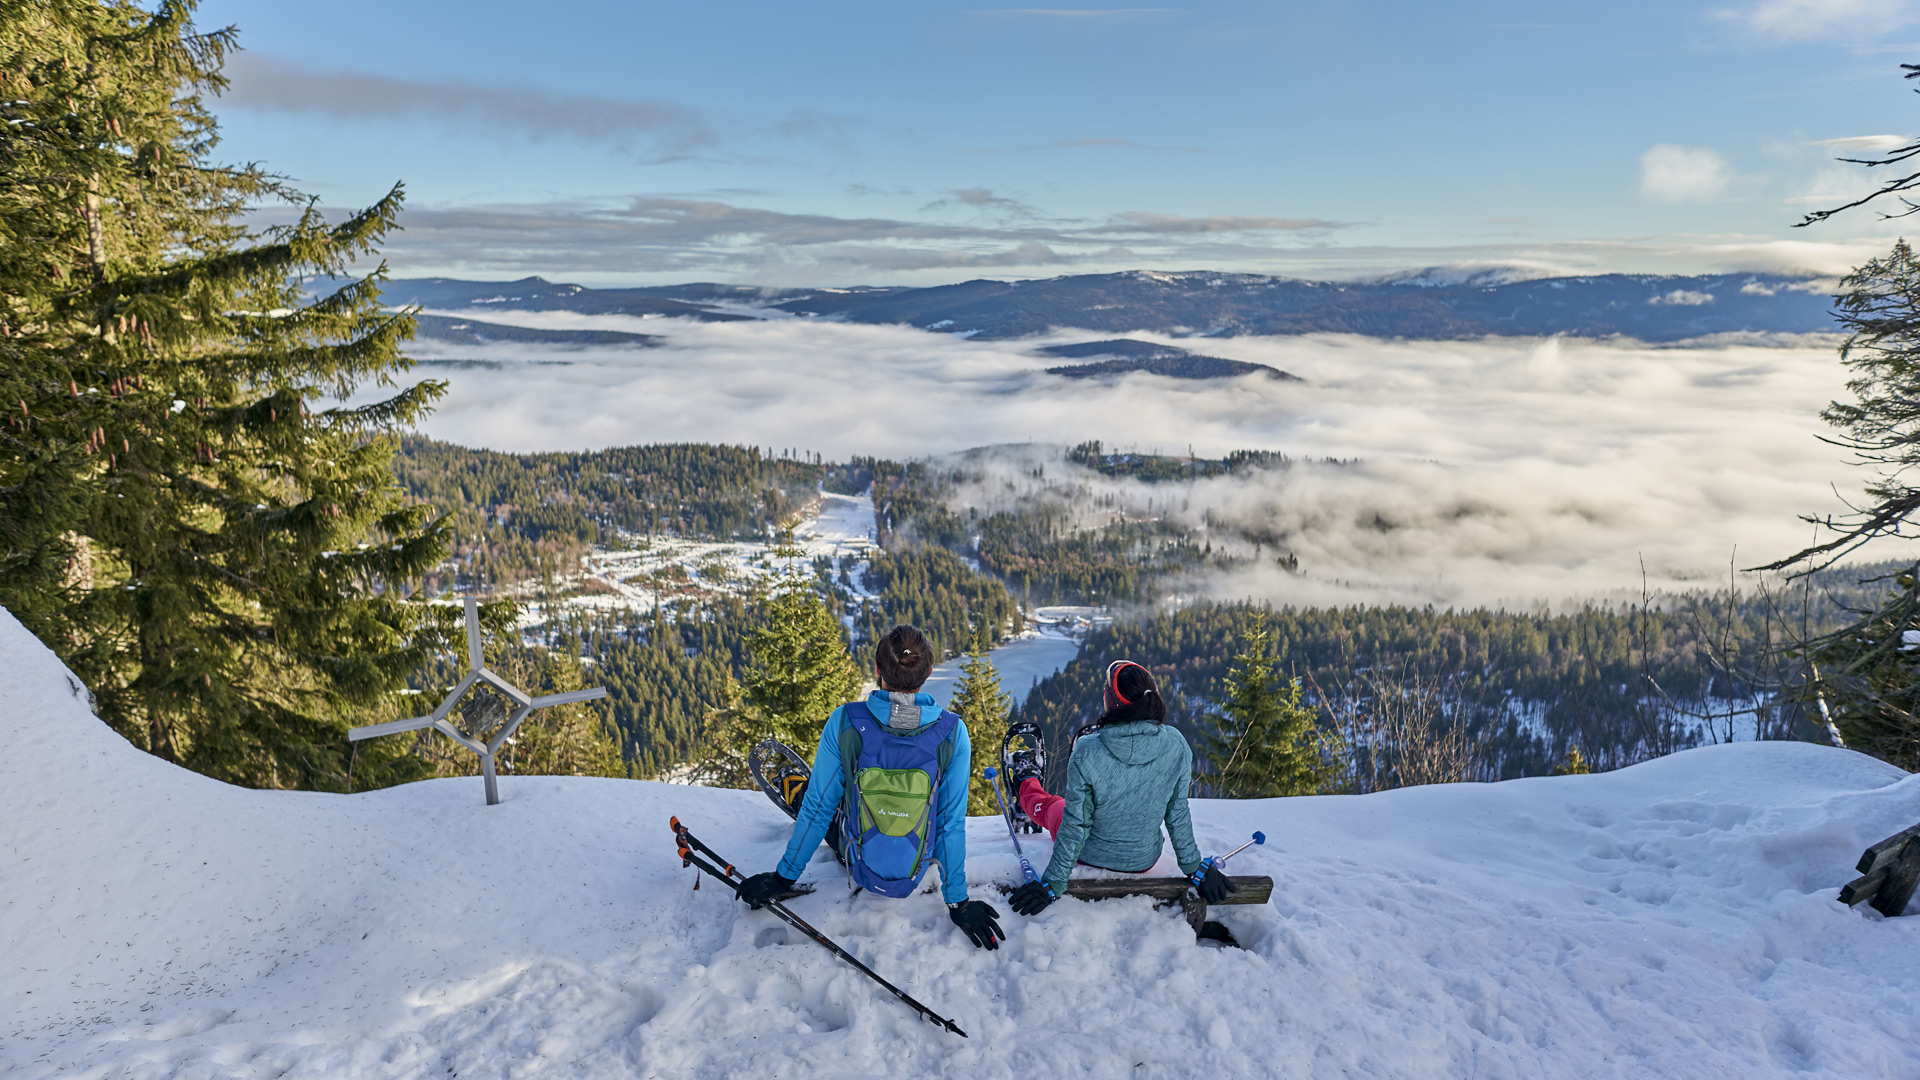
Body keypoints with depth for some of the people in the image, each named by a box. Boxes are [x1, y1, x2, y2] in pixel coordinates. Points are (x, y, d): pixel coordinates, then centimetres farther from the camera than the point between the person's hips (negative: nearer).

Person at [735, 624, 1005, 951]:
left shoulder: (844, 722, -22)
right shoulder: (952, 732, -20)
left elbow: (818, 808, -12)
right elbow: (952, 822, -14)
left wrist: (784, 876, 2)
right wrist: (958, 903, -3)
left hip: (860, 869, -1)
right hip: (914, 875, 1)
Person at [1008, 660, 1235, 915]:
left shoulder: (1087, 752, -31)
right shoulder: (1176, 746, -22)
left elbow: (1075, 825, -23)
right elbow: (1177, 812, -11)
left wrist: (1052, 884, -11)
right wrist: (1195, 867, 4)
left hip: (1089, 855, -3)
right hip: (1143, 862, 3)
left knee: (1045, 803, 29)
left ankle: (1025, 781, 61)